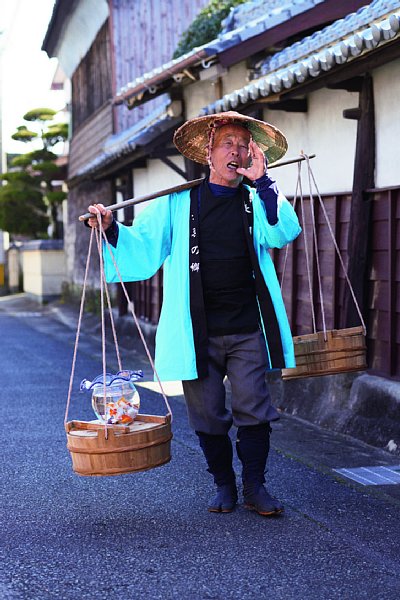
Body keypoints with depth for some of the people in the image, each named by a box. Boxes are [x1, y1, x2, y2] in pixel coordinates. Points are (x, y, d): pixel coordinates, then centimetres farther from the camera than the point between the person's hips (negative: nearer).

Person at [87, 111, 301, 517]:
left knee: (253, 410, -2)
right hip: (199, 333, 1)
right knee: (207, 415, 8)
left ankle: (255, 486, 14)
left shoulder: (257, 202, 8)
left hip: (247, 331, 0)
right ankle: (223, 485, 24)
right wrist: (111, 229, -11)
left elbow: (285, 232, -11)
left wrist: (263, 182, -18)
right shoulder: (178, 203, 7)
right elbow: (142, 247, 7)